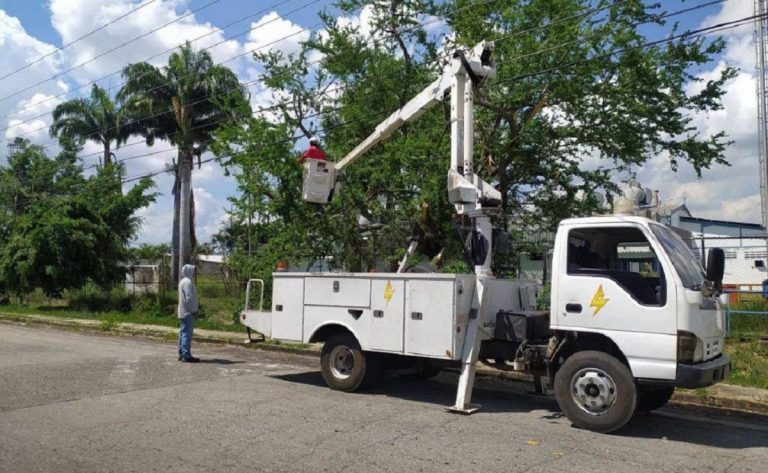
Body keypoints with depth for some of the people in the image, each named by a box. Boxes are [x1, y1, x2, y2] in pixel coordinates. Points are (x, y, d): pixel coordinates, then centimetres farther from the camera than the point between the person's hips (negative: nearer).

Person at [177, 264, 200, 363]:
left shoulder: (183, 281, 17)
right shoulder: (188, 282, -16)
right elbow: (189, 298, -21)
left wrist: (196, 305, 16)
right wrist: (194, 309, -13)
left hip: (183, 312, 11)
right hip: (188, 312, -11)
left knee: (183, 333, 13)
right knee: (187, 333, -9)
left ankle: (181, 354, 18)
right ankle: (186, 355, -8)